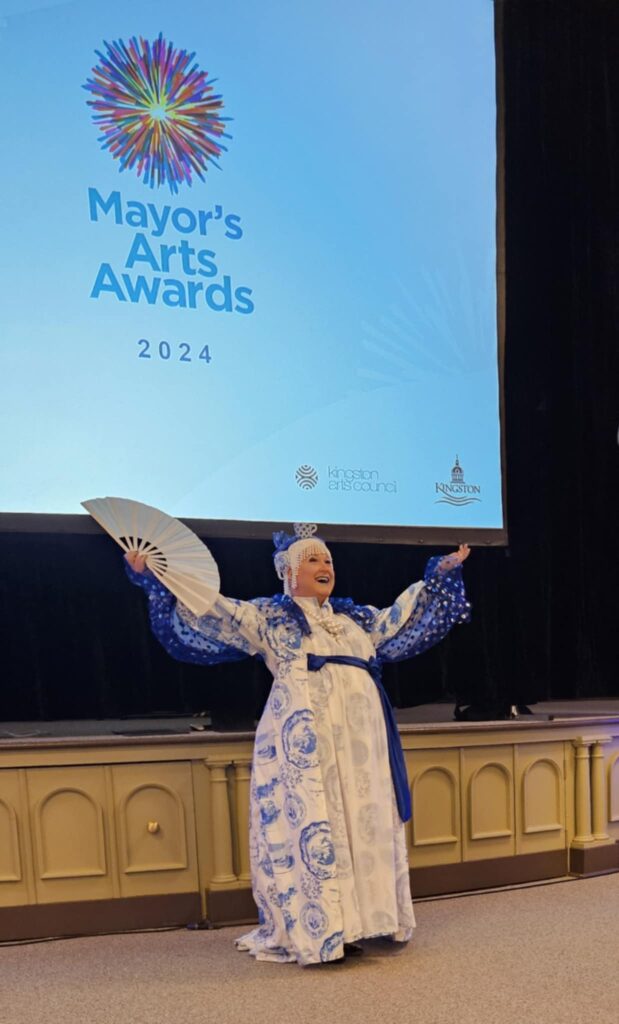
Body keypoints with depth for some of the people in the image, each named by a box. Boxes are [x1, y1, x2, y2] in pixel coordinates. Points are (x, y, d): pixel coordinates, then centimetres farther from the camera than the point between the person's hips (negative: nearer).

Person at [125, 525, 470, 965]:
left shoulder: (355, 616, 24)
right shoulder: (266, 616, 8)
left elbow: (398, 620, 35)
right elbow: (214, 611, 1)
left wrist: (439, 575, 37)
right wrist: (156, 578, -7)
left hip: (361, 734, 6)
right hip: (304, 734, -6)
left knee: (365, 821, 5)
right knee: (309, 820, -9)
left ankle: (351, 923, 15)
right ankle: (314, 930, -4)